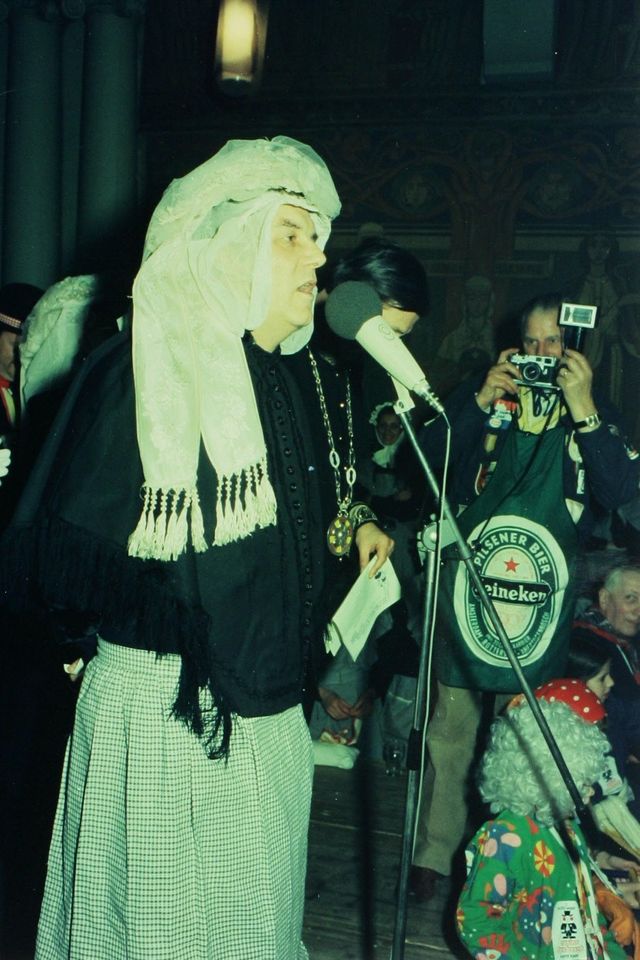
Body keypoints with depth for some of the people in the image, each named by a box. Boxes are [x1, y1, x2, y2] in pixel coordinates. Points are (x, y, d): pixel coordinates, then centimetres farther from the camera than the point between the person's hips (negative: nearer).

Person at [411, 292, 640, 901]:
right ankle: (435, 853, 14)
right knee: (452, 725, 2)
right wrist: (479, 403, -14)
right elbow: (430, 459, -3)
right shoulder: (483, 393, 6)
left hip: (544, 590, 1)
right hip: (468, 576, 0)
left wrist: (583, 409, -15)